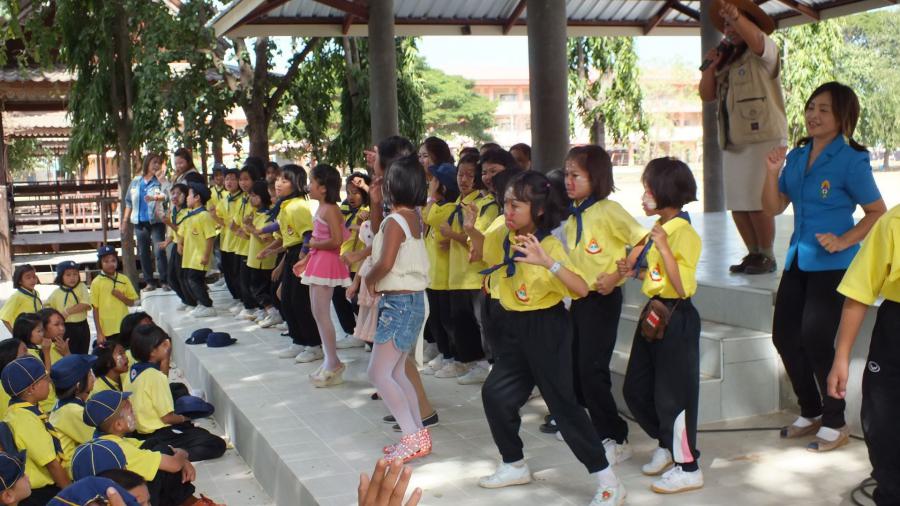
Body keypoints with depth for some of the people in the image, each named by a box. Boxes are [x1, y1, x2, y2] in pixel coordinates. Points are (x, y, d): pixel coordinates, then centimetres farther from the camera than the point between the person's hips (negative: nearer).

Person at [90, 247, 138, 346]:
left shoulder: (124, 279, 4)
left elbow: (131, 302, 9)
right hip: (106, 331, -2)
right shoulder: (96, 283, -3)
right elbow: (95, 309, -3)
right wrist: (99, 333, -7)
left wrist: (121, 297, -12)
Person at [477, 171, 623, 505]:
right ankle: (514, 465, 30)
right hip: (515, 326, 7)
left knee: (563, 403, -7)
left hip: (546, 327, -7)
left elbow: (581, 289, -32)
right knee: (495, 393, 10)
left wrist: (546, 262, -44)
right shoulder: (502, 238, 1)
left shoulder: (550, 245, -19)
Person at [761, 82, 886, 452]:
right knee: (784, 337, 10)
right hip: (798, 260, 7)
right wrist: (772, 172, -7)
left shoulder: (851, 161, -11)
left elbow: (877, 212, -8)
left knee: (816, 341, -7)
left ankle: (835, 424, 11)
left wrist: (843, 241, -19)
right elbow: (774, 207, 8)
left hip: (832, 265, -7)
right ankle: (811, 413, 28)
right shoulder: (796, 157, 7)